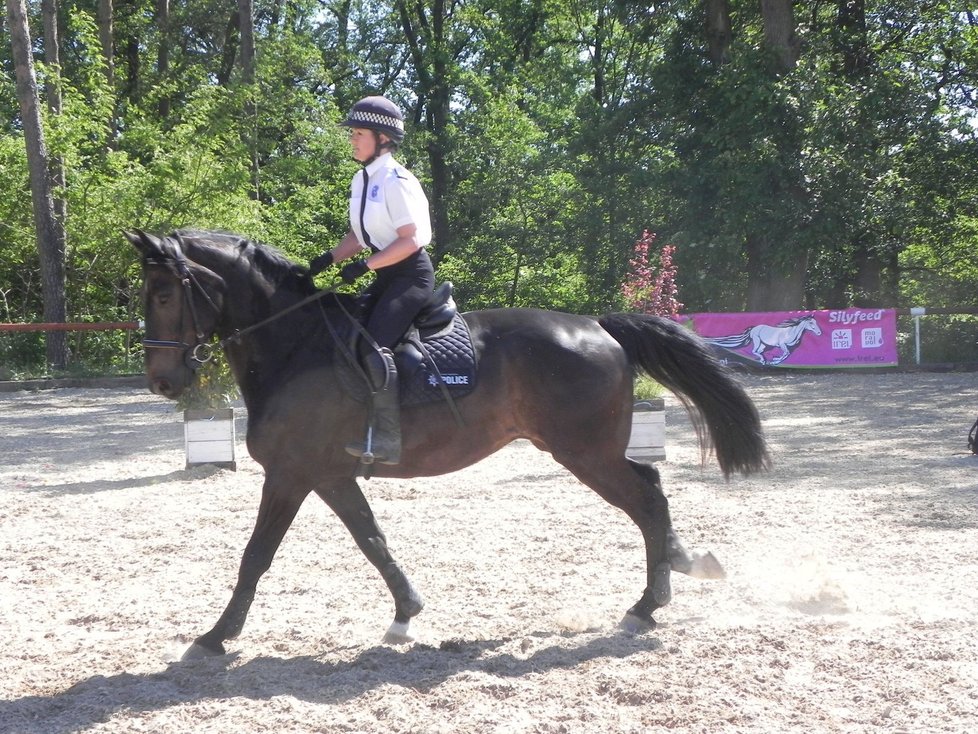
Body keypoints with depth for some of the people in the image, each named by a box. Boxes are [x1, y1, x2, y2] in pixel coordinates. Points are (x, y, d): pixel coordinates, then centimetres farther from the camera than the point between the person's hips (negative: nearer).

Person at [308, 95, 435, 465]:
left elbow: (411, 240, -20)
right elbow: (359, 236, 17)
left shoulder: (395, 181, -15)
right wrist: (328, 259, 1)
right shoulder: (362, 181, 13)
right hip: (385, 277, 10)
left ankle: (387, 438, -26)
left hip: (411, 274, -10)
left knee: (374, 344, -26)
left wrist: (363, 265, -23)